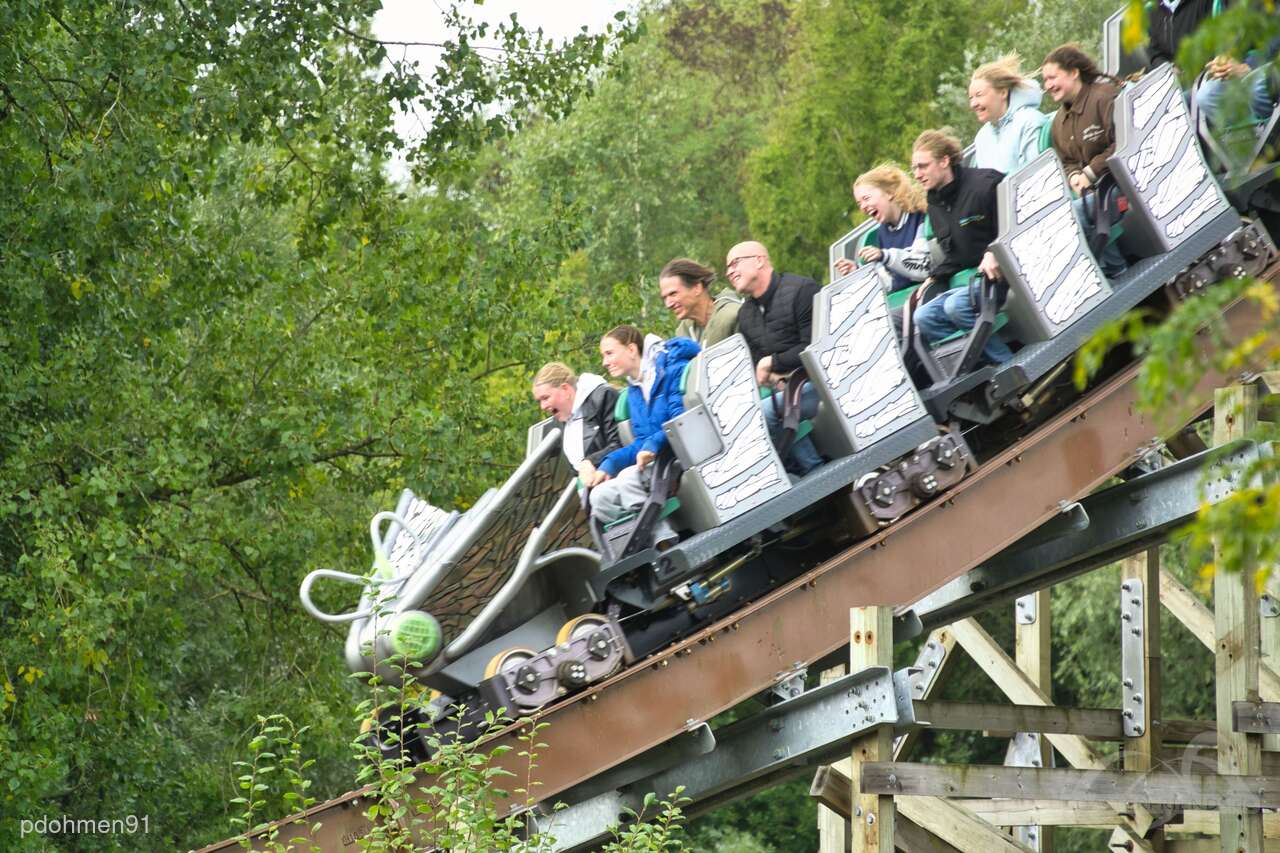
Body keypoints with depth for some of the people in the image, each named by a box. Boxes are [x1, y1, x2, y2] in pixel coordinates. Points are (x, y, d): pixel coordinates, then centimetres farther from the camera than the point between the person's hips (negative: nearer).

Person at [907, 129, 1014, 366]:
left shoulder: (984, 184, -11)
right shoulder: (936, 204, 15)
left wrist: (994, 254, -26)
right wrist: (934, 278, 8)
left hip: (1001, 274, -9)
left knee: (956, 305, -31)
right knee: (923, 317, -8)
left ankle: (1009, 363, -23)